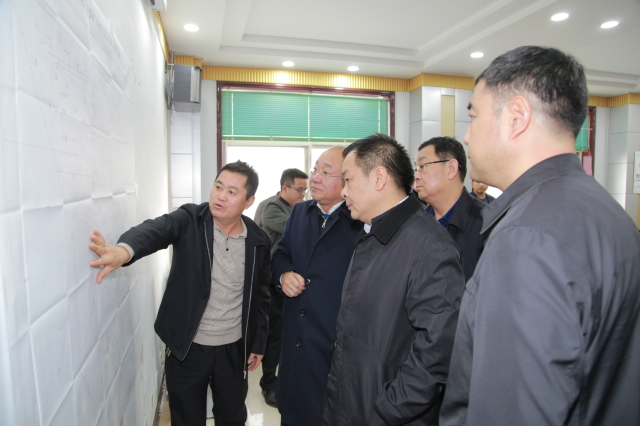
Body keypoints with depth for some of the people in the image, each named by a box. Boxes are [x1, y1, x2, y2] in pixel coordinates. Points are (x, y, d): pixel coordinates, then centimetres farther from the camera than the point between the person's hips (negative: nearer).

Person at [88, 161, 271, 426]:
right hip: (186, 347, -1)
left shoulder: (259, 241, -5)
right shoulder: (189, 220, -12)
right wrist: (124, 250, -55)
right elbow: (154, 229, -33)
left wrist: (258, 344, 8)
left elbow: (260, 296, 4)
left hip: (233, 349, 2)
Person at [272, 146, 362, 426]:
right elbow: (281, 254, 17)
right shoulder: (299, 212, 7)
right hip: (294, 340, 6)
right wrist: (284, 274, -2)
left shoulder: (362, 221, -15)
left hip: (338, 344, -6)